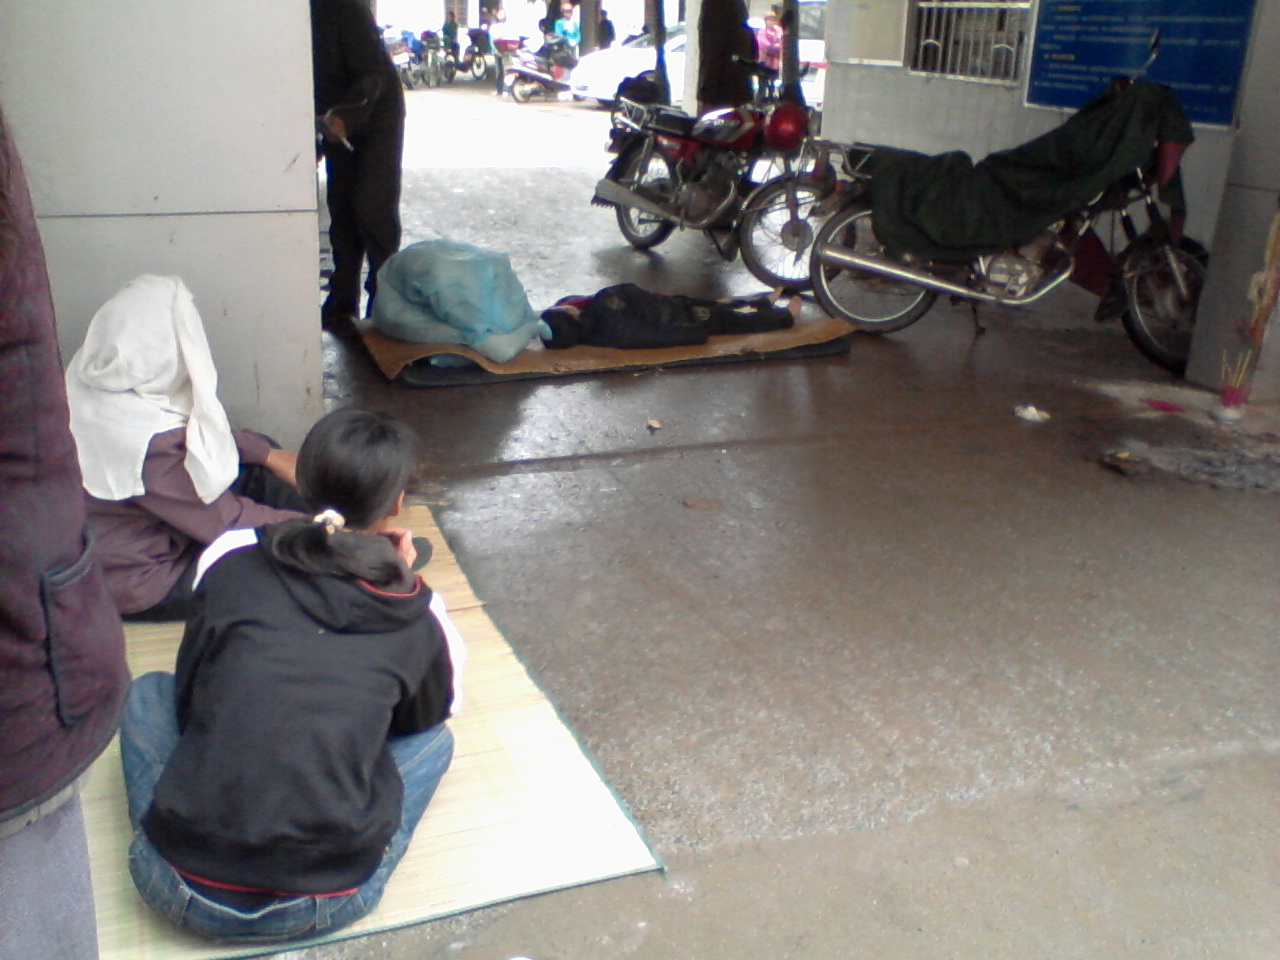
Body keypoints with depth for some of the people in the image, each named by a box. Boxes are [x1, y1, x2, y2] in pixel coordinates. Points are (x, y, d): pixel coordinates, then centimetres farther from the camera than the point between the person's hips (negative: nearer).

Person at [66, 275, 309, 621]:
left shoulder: (91, 374, -13)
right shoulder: (150, 443, -37)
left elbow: (197, 429, 4)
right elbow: (228, 521, -24)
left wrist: (268, 453, 5)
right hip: (140, 584, -8)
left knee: (259, 466, 11)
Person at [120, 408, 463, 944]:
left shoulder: (232, 565, 1)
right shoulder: (418, 623, 0)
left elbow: (186, 697, 14)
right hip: (324, 909, -1)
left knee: (148, 691, 25)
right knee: (435, 739, 23)